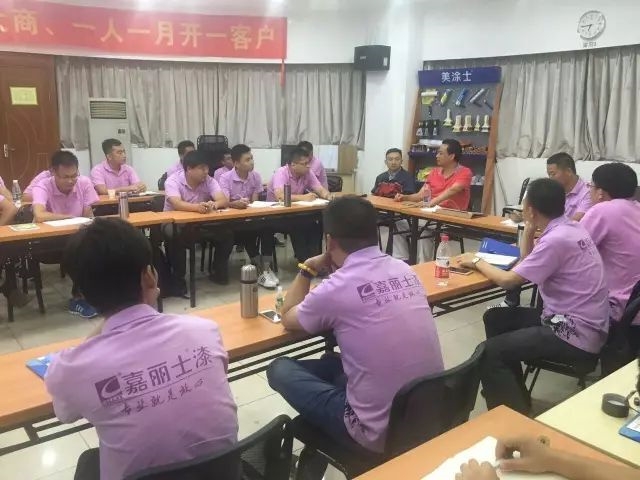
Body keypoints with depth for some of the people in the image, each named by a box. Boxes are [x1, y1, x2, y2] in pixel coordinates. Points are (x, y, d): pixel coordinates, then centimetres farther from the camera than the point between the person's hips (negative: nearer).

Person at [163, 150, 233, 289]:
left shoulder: (209, 181, -7)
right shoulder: (173, 181, -18)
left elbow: (224, 201, -20)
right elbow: (177, 204, -36)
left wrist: (213, 205, -45)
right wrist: (196, 207, -56)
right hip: (175, 222, -4)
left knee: (226, 233, -17)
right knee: (175, 236, -37)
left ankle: (219, 272, 2)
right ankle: (178, 278, -18)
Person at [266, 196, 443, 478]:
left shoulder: (337, 288, -18)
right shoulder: (405, 270, 1)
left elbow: (288, 319, 3)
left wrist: (307, 269, 12)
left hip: (380, 432, -7)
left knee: (280, 369, 9)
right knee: (332, 363, 29)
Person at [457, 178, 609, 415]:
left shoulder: (556, 239, -23)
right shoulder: (569, 228, 6)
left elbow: (508, 280, -20)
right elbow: (527, 264, 14)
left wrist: (477, 262, -4)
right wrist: (529, 229, 3)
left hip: (576, 336, -10)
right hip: (575, 321, 10)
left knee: (488, 352, -15)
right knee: (495, 318, 16)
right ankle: (514, 392, 26)